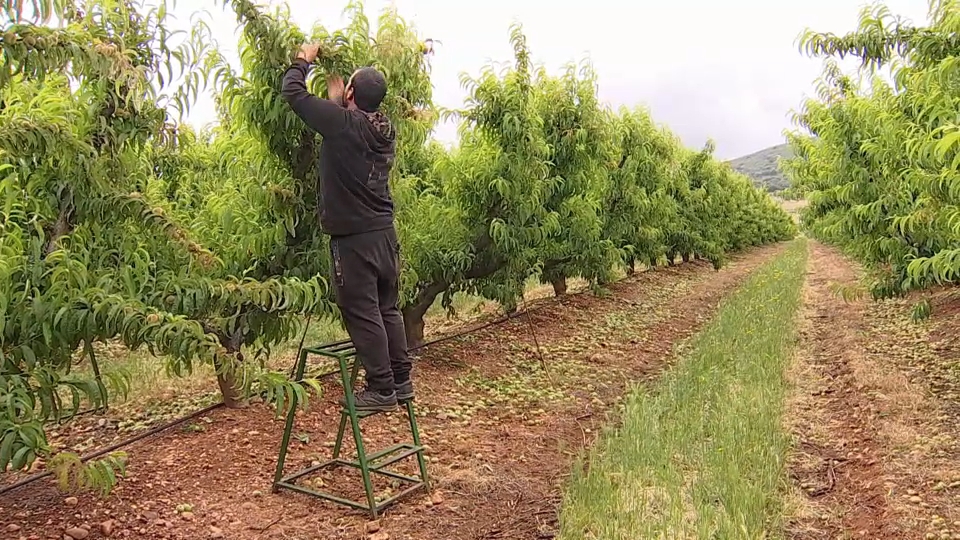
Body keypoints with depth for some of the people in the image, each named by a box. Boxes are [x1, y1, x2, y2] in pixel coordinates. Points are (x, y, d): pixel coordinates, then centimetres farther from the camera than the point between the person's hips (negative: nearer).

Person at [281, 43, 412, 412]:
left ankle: (381, 389, 4)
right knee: (388, 309, 14)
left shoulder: (343, 123, -13)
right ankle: (401, 381, 21)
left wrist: (303, 60, 13)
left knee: (362, 314, -1)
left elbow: (293, 92, -4)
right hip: (385, 232, 8)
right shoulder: (384, 130, 8)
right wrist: (336, 97, 36)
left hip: (353, 238, -8)